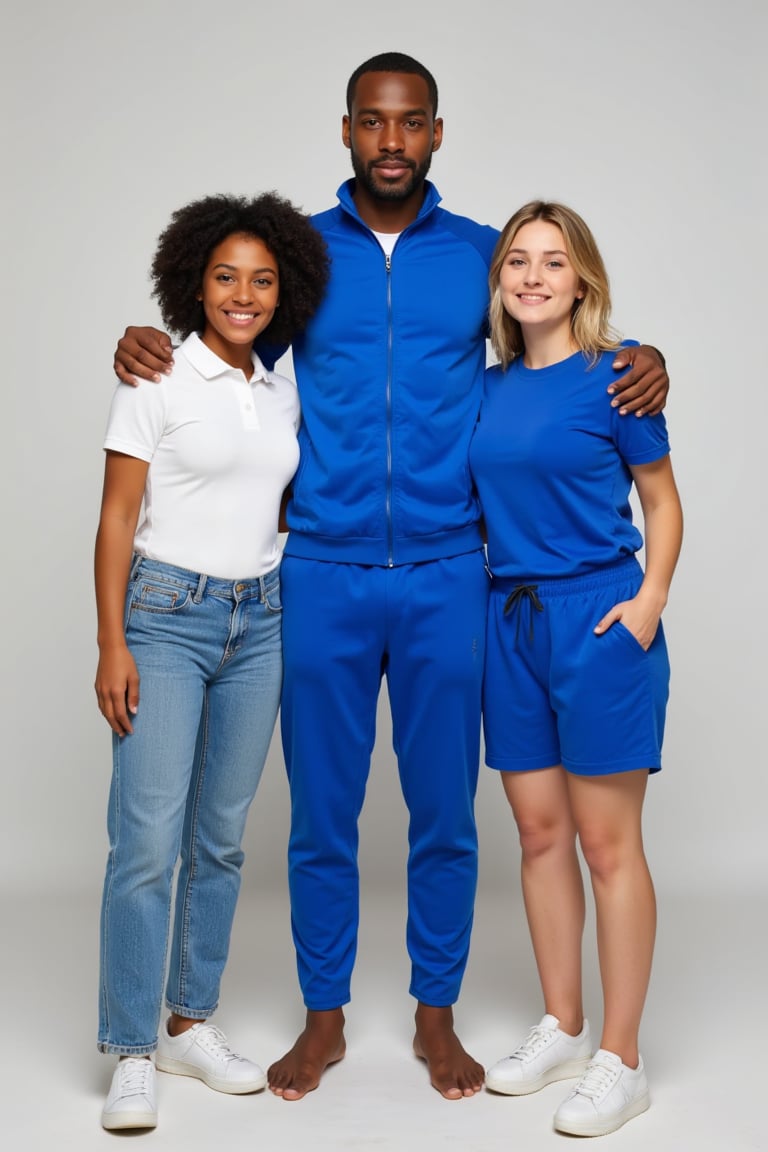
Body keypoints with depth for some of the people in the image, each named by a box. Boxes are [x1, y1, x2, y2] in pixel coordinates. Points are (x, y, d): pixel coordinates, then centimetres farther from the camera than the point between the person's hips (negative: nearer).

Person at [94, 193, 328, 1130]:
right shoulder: (156, 379, -5)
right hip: (165, 615, -5)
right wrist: (112, 645, -13)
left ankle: (190, 1024, 23)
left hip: (257, 622, 6)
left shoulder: (282, 394, 11)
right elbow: (117, 518, -7)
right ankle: (132, 1055, 2)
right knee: (147, 841, -8)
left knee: (219, 837, 10)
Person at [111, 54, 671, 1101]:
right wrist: (141, 343, -4)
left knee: (444, 810, 8)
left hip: (446, 578, 0)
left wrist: (641, 361, -5)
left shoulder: (483, 255, 7)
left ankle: (437, 1015, 25)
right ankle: (324, 1017, 24)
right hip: (323, 575, 0)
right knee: (321, 809, 7)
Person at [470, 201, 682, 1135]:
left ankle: (620, 1061, 11)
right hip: (511, 618, 6)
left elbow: (662, 501, -1)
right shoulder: (489, 386, 9)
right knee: (539, 830, 12)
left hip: (598, 618, -5)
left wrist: (650, 597, -14)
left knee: (606, 841, -1)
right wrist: (485, 593, 4)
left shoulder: (614, 375, -5)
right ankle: (561, 1028, 27)